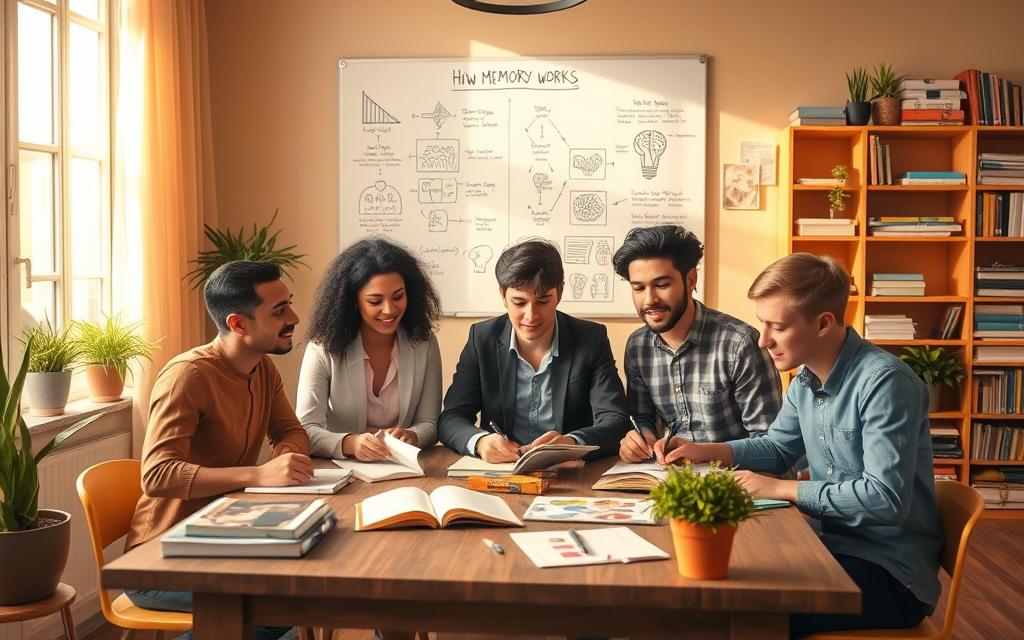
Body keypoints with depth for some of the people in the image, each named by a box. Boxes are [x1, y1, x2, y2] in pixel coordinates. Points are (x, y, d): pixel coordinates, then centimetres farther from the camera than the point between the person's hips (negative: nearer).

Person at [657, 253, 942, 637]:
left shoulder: (884, 382, -22)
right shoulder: (806, 381, 4)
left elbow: (887, 498, -28)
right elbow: (777, 449, 21)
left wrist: (780, 489, -21)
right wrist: (702, 451, 6)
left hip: (892, 572, -8)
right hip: (836, 545, 8)